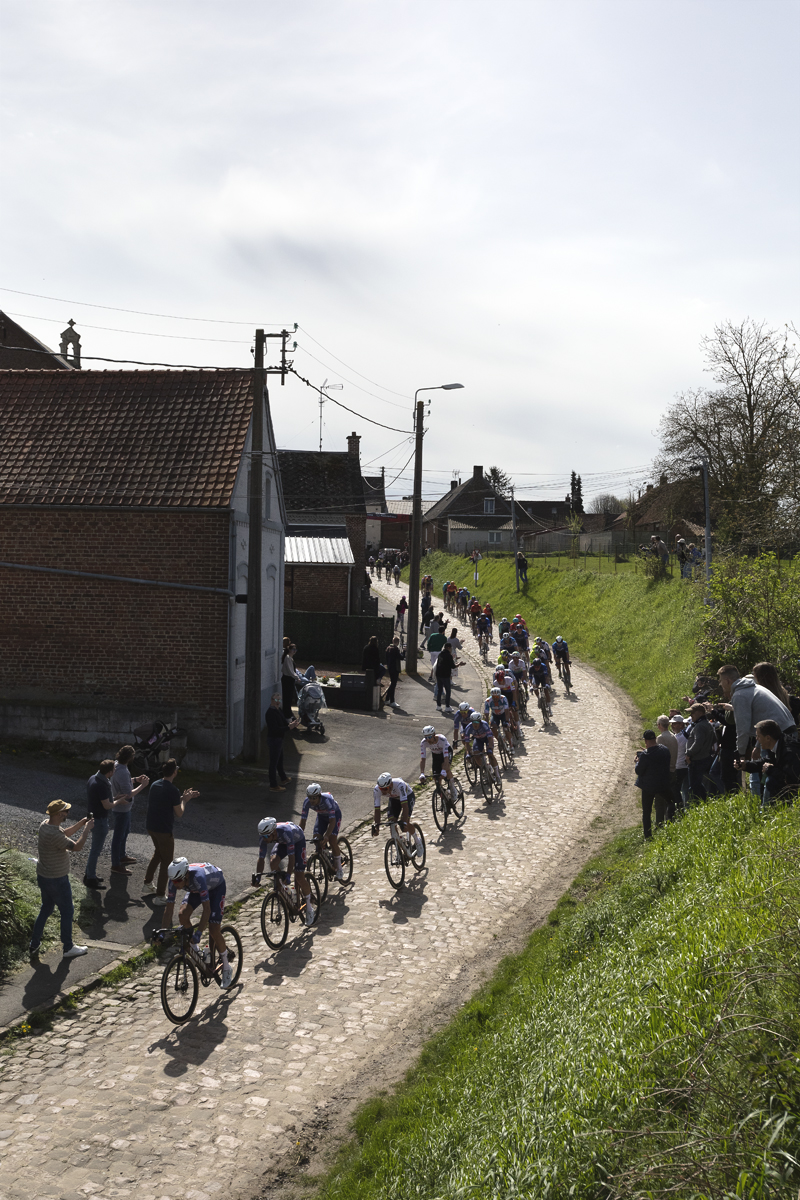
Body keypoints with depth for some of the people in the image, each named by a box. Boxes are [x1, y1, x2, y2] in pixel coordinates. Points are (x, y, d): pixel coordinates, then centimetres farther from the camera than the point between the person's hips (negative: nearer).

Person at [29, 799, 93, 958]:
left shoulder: (45, 824, -2)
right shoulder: (54, 834, -31)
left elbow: (65, 833, 15)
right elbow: (77, 846, -29)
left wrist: (80, 823, 6)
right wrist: (86, 829, -18)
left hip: (43, 877, 9)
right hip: (57, 880, -9)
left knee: (46, 909, 24)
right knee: (67, 911, 8)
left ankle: (34, 944, 33)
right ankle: (68, 948, 21)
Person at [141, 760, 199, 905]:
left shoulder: (155, 785, 5)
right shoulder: (172, 790, -21)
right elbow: (179, 813, -14)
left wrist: (184, 797, 19)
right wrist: (184, 800, 1)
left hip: (151, 827, 8)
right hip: (164, 830, -8)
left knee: (158, 853, 29)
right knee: (166, 862, 5)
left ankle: (147, 884, 36)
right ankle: (160, 896, 9)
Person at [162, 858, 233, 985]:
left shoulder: (197, 877, -44)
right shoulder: (174, 880, -28)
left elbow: (207, 909, -45)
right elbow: (169, 908, -21)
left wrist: (199, 933, -50)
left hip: (216, 886, -5)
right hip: (194, 888, 5)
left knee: (214, 930, -13)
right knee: (182, 915, -19)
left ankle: (226, 967, 5)